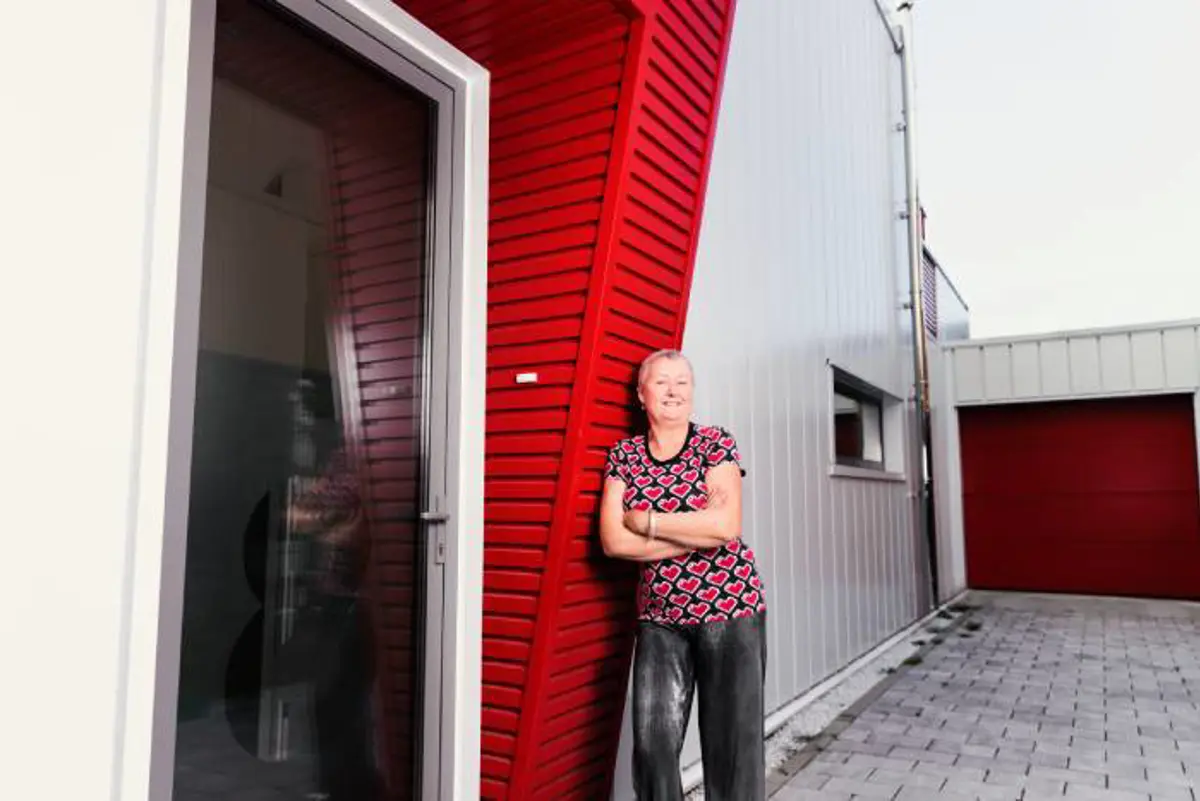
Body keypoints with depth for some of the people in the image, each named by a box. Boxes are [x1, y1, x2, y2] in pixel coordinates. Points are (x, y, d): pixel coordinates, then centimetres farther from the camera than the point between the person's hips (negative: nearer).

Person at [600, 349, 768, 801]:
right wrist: (700, 532, -12)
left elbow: (726, 525, -16)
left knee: (733, 740, 5)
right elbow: (613, 541, -8)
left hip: (730, 608, -2)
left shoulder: (716, 444, -2)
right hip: (659, 618, 2)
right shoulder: (624, 456, 3)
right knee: (652, 741, 4)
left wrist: (646, 521, -10)